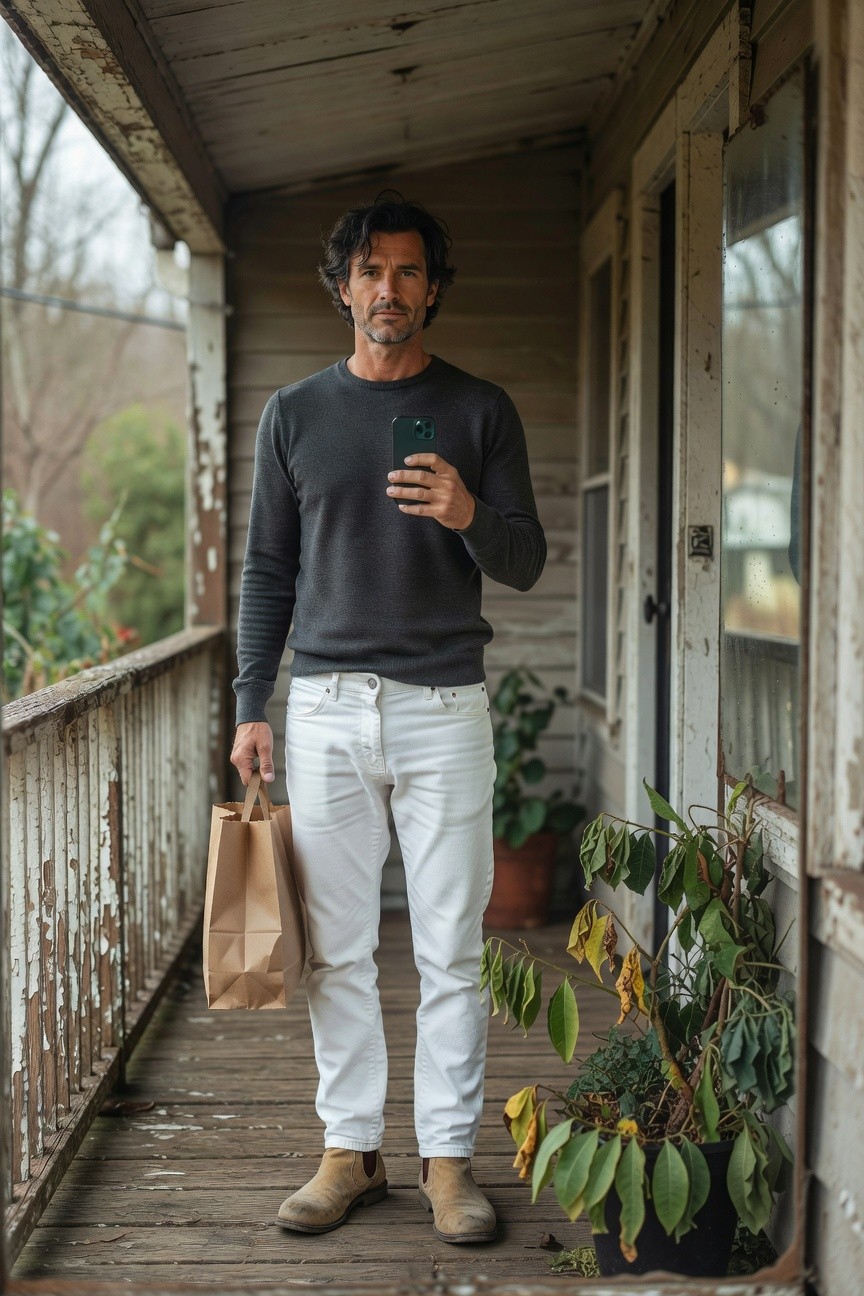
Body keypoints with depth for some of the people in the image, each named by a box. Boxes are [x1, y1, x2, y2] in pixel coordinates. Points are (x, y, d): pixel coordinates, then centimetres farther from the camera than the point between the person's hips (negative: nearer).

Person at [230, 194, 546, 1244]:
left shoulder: (480, 411, 6)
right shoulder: (295, 413, 10)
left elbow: (526, 564, 5)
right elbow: (267, 569, 11)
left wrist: (469, 515, -17)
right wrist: (251, 706, 4)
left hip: (444, 705, -1)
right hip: (325, 705, 2)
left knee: (450, 951, 1)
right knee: (336, 949, 5)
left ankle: (448, 1157, 11)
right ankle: (350, 1149, 16)